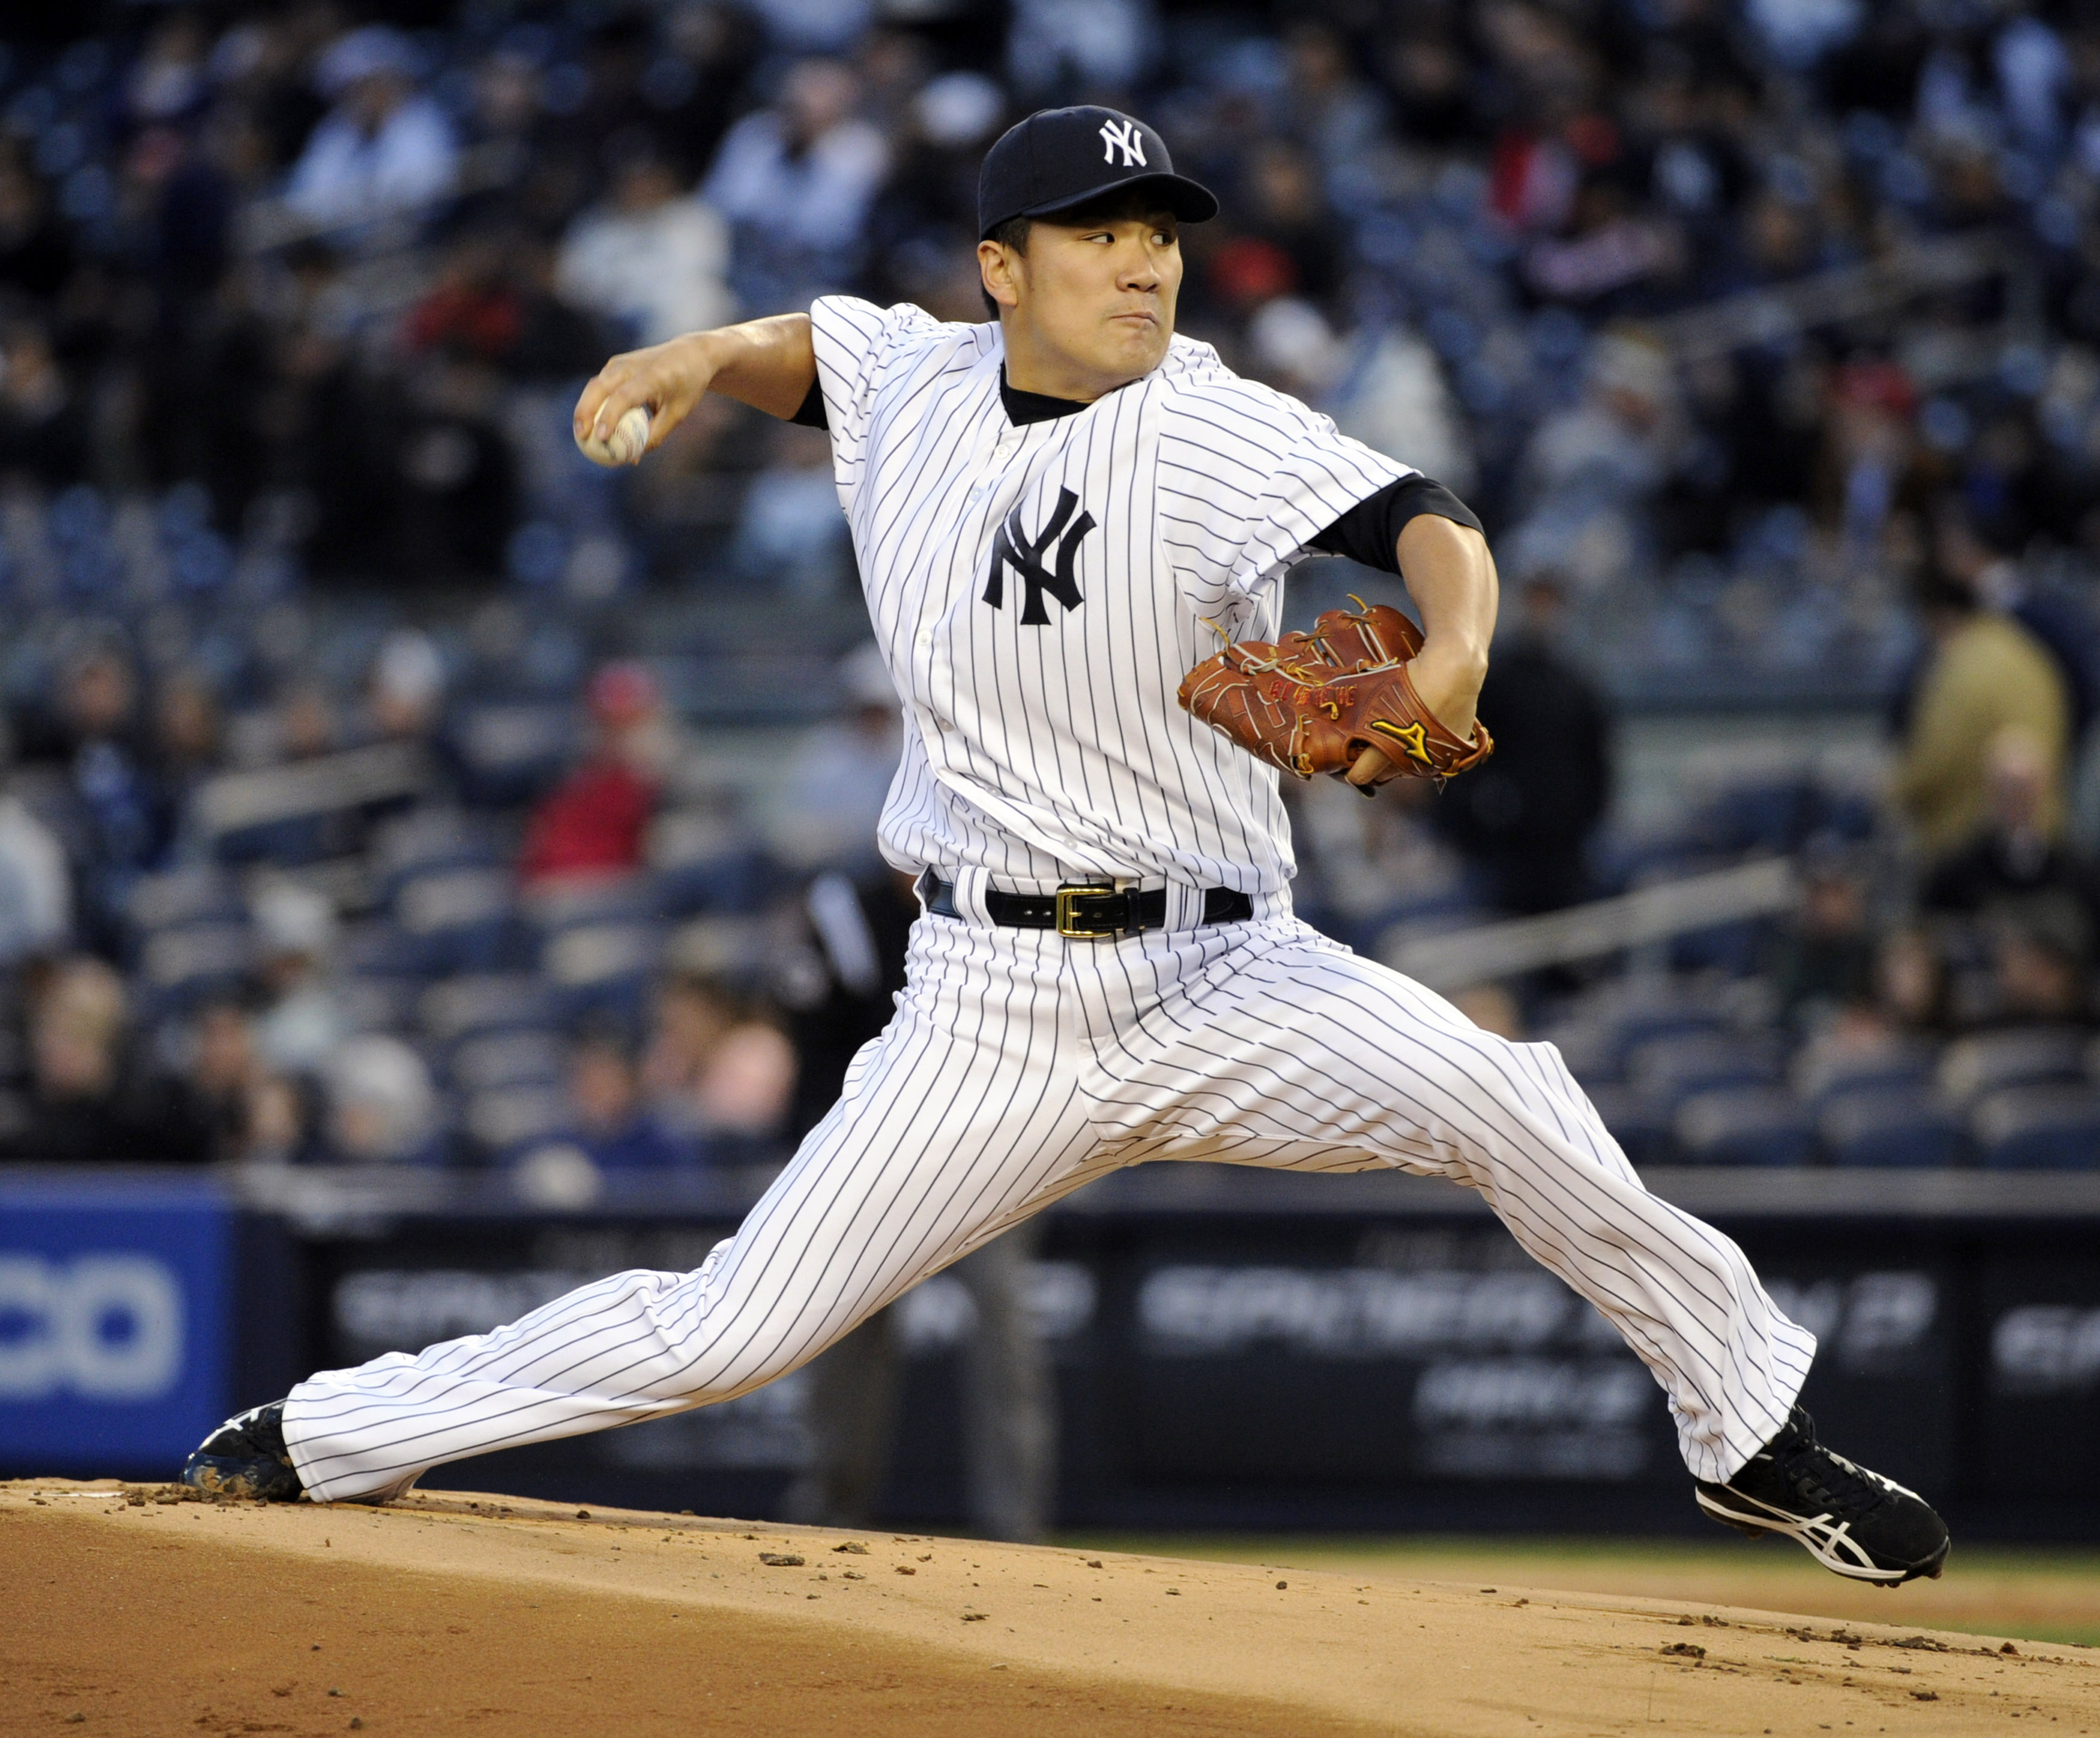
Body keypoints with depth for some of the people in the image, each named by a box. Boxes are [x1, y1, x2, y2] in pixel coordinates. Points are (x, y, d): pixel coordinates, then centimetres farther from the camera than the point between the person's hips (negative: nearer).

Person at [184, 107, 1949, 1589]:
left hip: (1227, 981, -2)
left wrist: (1454, 653, -50)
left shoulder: (1220, 432, -12)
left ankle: (1752, 1430, -9)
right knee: (724, 1335, -2)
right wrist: (702, 358, 4)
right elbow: (804, 345, 26)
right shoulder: (914, 380, 3)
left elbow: (1428, 524, -27)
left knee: (1502, 1098, -28)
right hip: (994, 1018, 2)